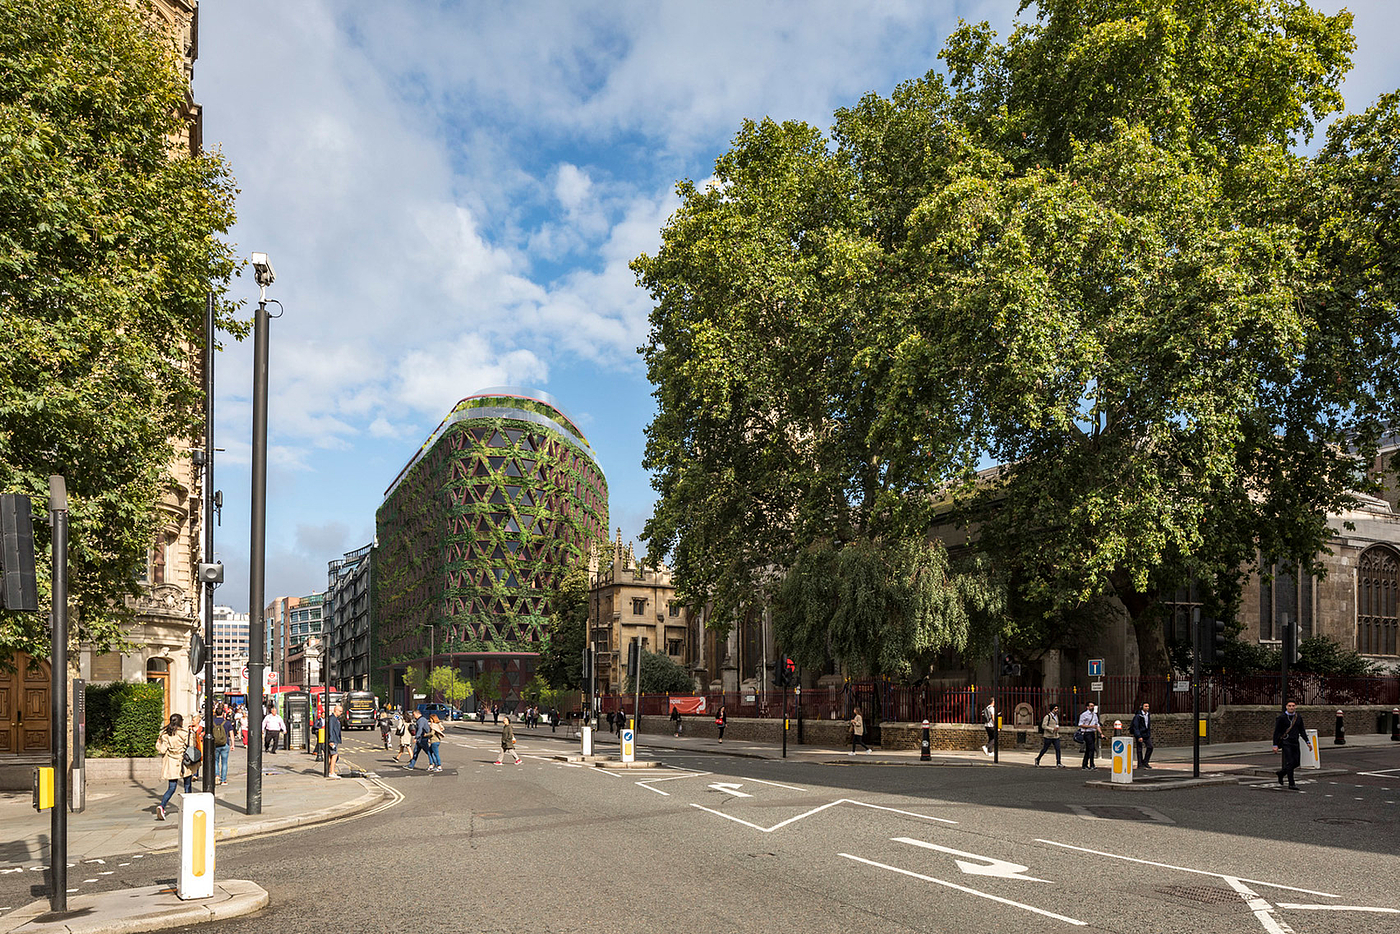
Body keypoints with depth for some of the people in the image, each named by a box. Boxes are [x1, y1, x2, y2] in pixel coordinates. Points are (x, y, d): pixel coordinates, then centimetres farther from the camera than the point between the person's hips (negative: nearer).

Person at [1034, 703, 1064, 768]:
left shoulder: (1056, 716, 14)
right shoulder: (1047, 716, -10)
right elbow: (1043, 726, -17)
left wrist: (1057, 727, 10)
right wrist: (1052, 729, -21)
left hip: (1056, 736, 6)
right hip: (1048, 736, -6)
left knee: (1058, 749, -8)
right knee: (1044, 749, 4)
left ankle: (1058, 763, -10)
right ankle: (1037, 759, 25)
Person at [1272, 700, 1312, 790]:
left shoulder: (1298, 717, 8)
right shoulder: (1281, 717, -6)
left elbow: (1302, 731, 15)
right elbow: (1276, 732, -6)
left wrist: (1308, 742, 5)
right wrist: (1275, 745, -10)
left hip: (1295, 743, 6)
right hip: (1286, 743, -5)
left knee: (1296, 762, 6)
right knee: (1290, 762, -10)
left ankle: (1281, 773, 29)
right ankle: (1291, 784, -3)